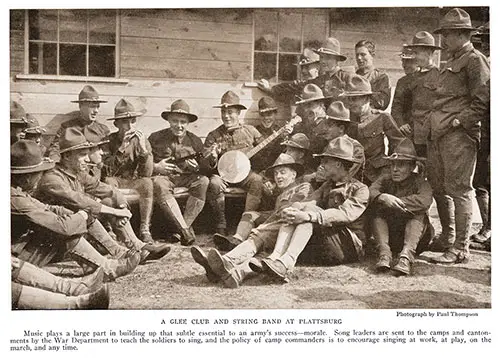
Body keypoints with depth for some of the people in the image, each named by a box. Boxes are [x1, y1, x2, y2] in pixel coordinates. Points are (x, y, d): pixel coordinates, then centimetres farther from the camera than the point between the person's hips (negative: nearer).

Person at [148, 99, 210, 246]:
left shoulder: (195, 141, 13)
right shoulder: (155, 138, 7)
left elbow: (206, 167, 11)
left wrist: (196, 167, -12)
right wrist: (155, 167, -12)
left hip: (187, 177, 2)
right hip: (162, 175, -2)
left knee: (203, 181, -29)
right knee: (159, 185, -37)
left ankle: (185, 226, -25)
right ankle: (185, 230, -38)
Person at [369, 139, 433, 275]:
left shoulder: (419, 181, -6)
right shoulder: (385, 180, 3)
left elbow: (424, 201, -29)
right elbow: (370, 192, -17)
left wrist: (396, 202, -28)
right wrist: (382, 197, -38)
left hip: (415, 236, -2)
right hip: (390, 236, 2)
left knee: (419, 214, -27)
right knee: (376, 210, -19)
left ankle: (406, 255, -42)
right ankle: (384, 252, -34)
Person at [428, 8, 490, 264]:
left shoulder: (475, 60, -5)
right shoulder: (450, 64, 22)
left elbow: (483, 100, -13)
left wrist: (458, 121, -15)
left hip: (459, 135, -9)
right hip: (437, 135, 9)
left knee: (459, 190, -6)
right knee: (438, 188, 12)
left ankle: (460, 249, 0)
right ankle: (447, 237, 26)